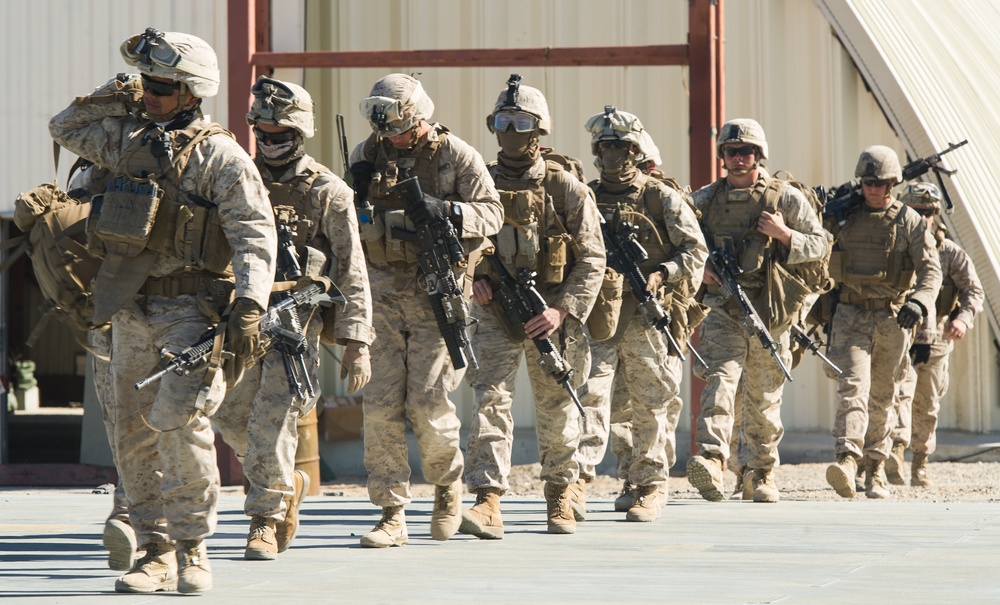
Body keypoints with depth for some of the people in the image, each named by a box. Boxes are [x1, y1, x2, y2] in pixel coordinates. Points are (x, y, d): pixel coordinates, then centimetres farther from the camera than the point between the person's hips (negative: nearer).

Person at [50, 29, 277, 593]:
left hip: (191, 310, -6)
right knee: (135, 434, 6)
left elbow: (255, 238, -13)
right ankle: (157, 553, 14)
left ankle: (193, 549, -8)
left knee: (180, 419, -20)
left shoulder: (220, 155, -7)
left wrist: (249, 308, -25)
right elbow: (65, 126, 27)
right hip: (132, 311, 7)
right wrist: (118, 95, 11)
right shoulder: (128, 140, 12)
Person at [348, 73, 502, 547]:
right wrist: (353, 193, -4)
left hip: (434, 290, -3)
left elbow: (492, 214, -4)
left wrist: (447, 211, -22)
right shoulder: (367, 155, 9)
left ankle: (448, 485, 23)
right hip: (381, 289, 3)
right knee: (380, 404, -3)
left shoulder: (457, 156, -2)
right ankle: (392, 515, 1)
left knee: (428, 402, -5)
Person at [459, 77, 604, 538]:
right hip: (495, 310, 1)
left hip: (550, 314, -1)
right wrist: (472, 277, -7)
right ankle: (488, 503, -20)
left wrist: (563, 311, -15)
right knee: (491, 399, -14)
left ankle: (560, 496, 29)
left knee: (556, 409, 10)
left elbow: (592, 260, -5)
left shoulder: (566, 189, -4)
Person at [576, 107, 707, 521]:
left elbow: (695, 250, 0)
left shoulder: (663, 198, 2)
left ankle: (651, 487, 9)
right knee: (591, 394, -8)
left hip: (648, 314, -2)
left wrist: (661, 273, -15)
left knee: (651, 404, 2)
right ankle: (577, 480, -11)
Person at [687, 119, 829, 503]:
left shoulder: (786, 198, 3)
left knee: (764, 401, 9)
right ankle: (711, 462, -37)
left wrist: (784, 234, -13)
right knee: (719, 381, -21)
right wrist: (698, 266, -3)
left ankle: (761, 475, 22)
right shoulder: (705, 200, 9)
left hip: (769, 313, 0)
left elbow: (821, 245, 4)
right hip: (723, 310, 0)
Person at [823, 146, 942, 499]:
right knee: (852, 387, -17)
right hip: (850, 316, 0)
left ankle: (875, 469, 22)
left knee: (882, 398, 10)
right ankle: (847, 461, -32)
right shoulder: (842, 218, 5)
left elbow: (931, 268, -9)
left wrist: (919, 301, -26)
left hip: (892, 320, 0)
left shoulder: (910, 222, 0)